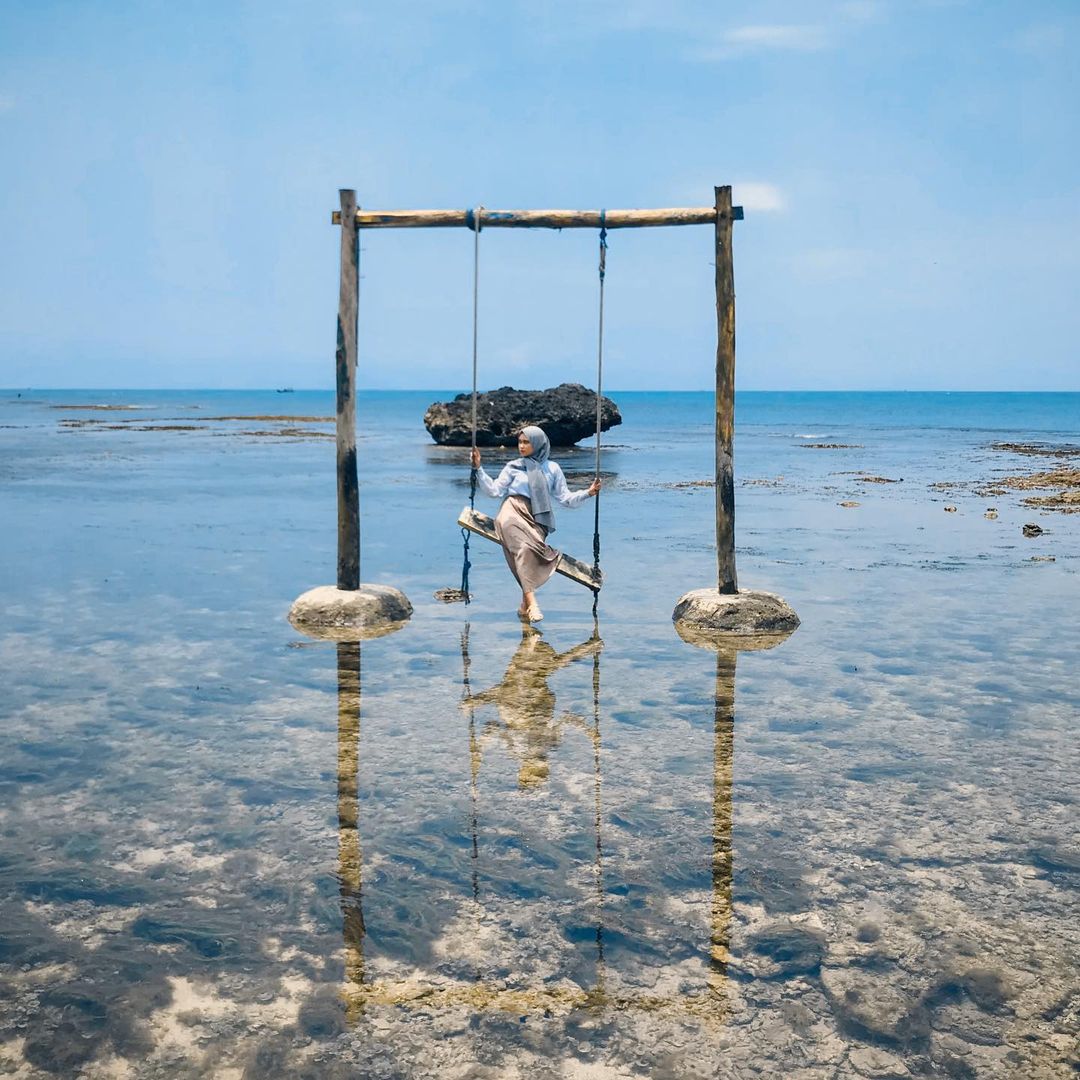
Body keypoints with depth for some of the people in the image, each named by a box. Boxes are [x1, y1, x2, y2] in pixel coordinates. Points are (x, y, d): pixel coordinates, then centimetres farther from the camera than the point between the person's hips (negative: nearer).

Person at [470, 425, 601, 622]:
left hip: (536, 519, 1)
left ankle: (525, 604, -25)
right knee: (524, 547, -33)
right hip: (513, 513, -1)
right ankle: (531, 600, -41)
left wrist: (588, 493, -2)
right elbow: (494, 491, 8)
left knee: (528, 548, -31)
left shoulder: (552, 469, 18)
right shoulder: (513, 467, 18)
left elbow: (566, 499, 13)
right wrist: (478, 469, 0)